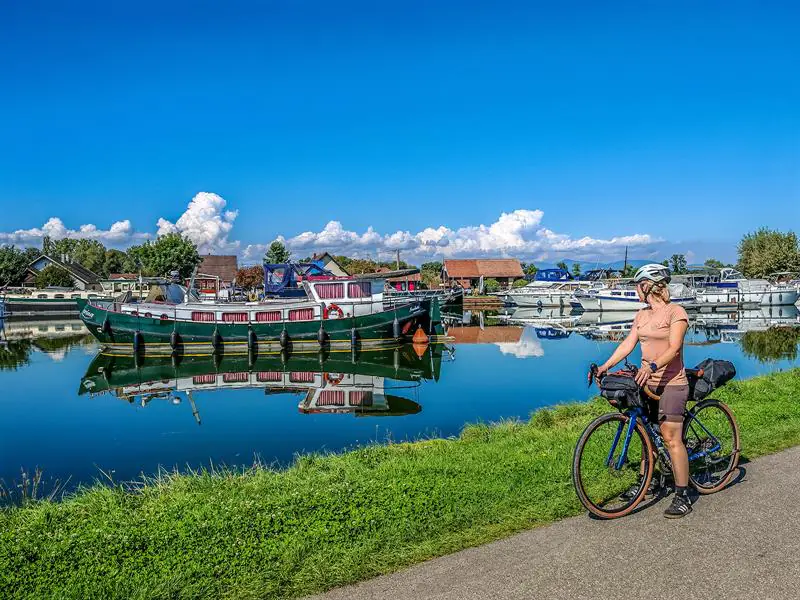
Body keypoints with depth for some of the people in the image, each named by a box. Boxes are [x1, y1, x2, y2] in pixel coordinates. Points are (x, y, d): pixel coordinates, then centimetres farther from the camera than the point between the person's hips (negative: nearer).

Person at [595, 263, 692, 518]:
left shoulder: (676, 312, -11)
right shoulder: (642, 315, 12)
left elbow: (674, 348, -22)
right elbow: (628, 344, 8)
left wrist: (652, 366, -37)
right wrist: (605, 366, -3)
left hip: (671, 384, -8)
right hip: (647, 382, 8)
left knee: (671, 438, -9)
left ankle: (682, 497, -2)